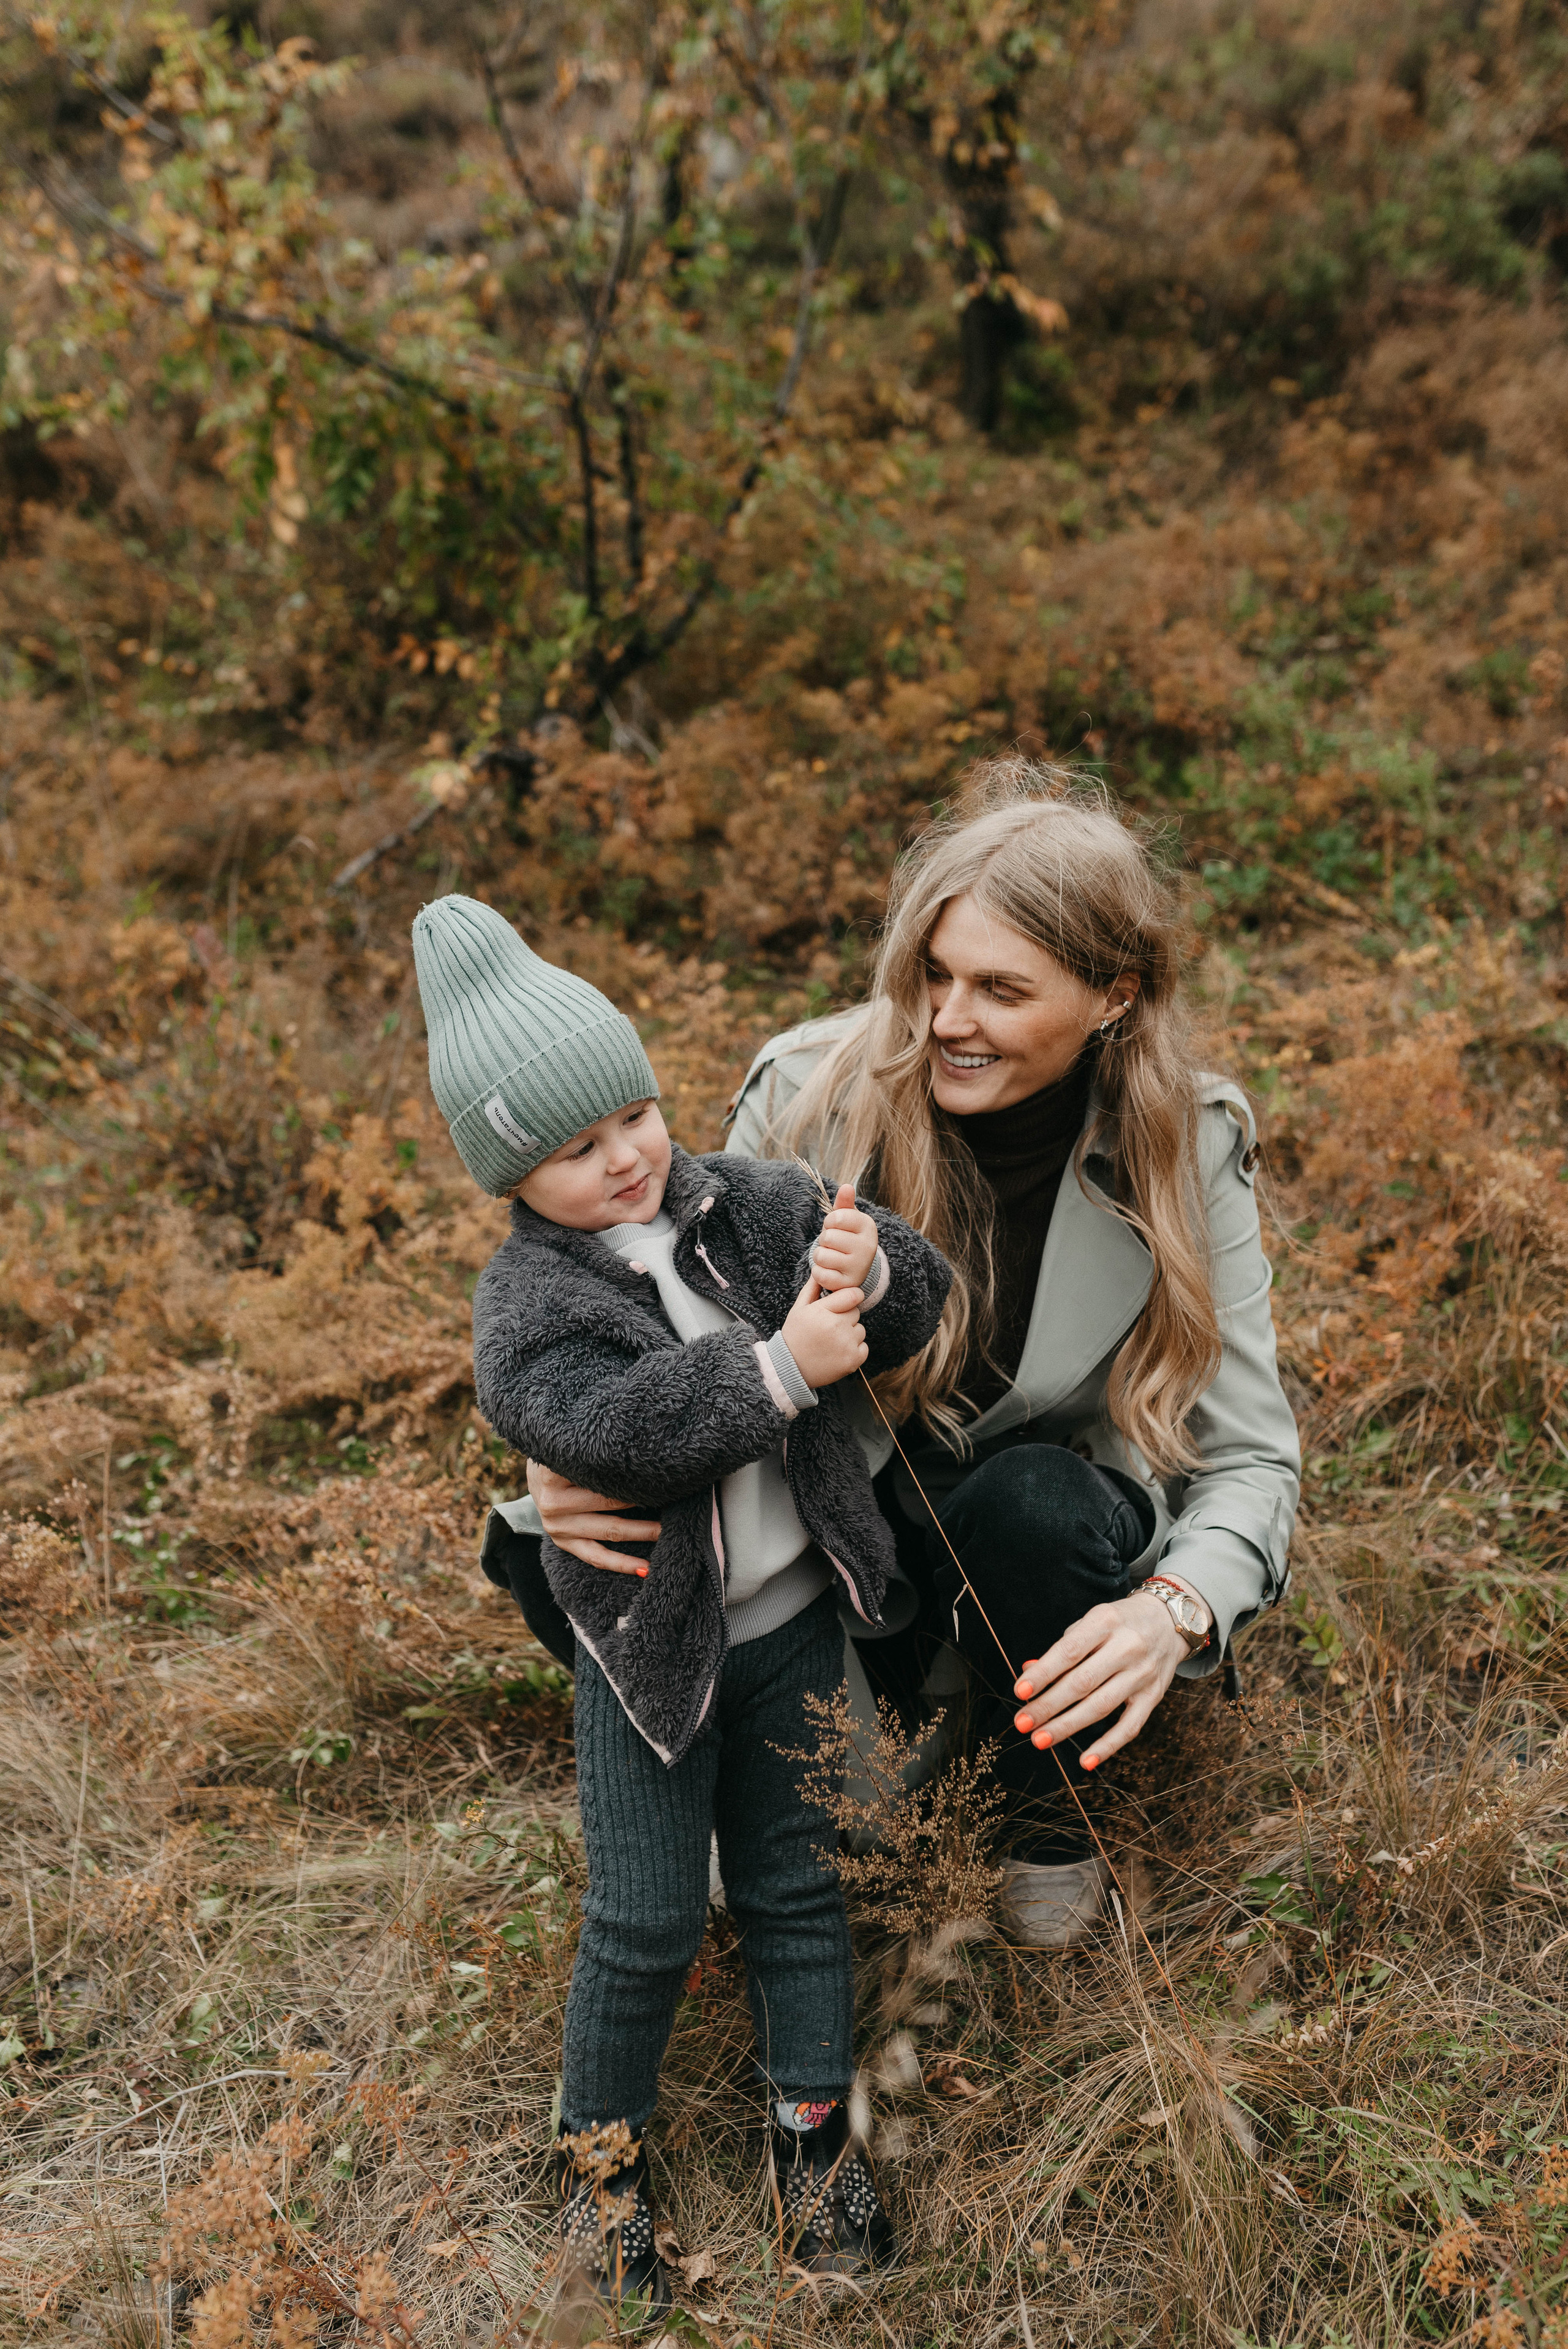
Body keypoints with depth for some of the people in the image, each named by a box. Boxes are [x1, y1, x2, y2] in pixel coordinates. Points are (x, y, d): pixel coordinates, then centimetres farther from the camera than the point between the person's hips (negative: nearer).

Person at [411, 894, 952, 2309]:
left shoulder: (745, 1207, -3)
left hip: (791, 1618, 3)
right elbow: (611, 1424, -31)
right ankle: (602, 2146, 30)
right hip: (648, 1640, -3)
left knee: (793, 1881, 16)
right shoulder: (528, 1300, -13)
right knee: (648, 1922, 6)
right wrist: (779, 1369, -36)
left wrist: (869, 1271, -30)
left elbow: (916, 1310, -7)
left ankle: (813, 2124, 34)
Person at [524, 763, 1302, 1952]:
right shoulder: (810, 1093, -19)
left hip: (1051, 1529, 0)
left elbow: (1250, 1457, -15)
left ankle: (1058, 1807, -3)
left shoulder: (1186, 1149, -17)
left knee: (1028, 1501, -36)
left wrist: (1176, 1612, -38)